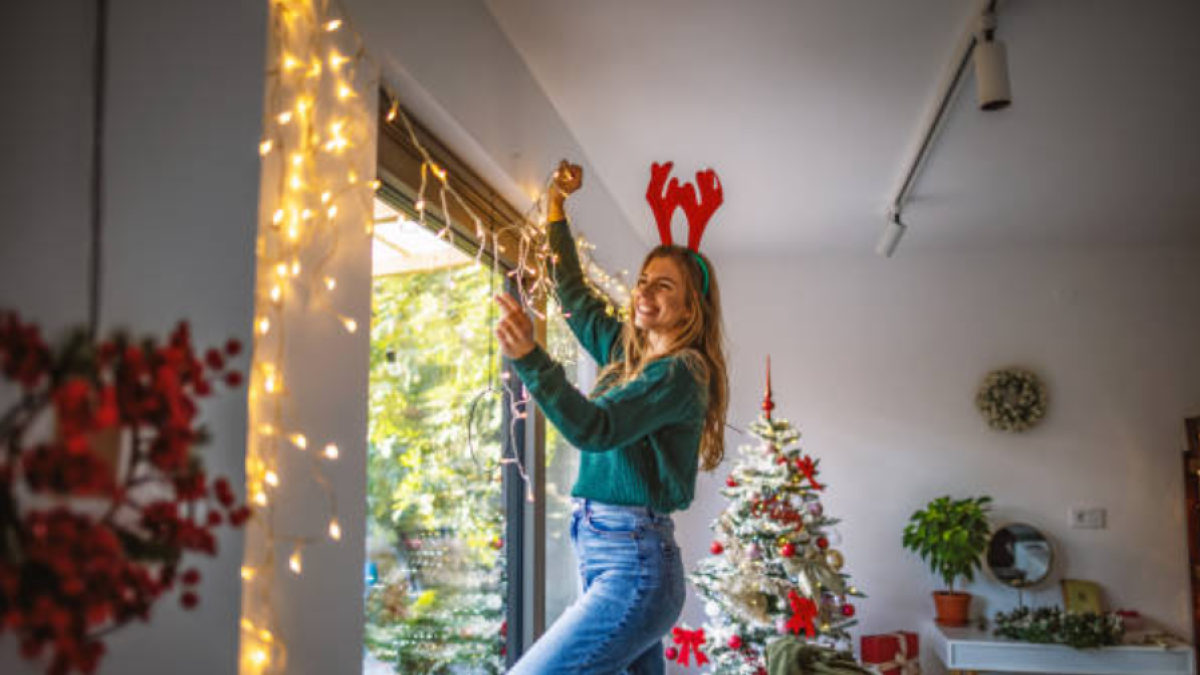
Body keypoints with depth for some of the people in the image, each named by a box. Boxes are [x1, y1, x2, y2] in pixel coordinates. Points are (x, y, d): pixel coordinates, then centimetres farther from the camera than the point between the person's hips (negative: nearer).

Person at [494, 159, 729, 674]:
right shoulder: (625, 352, 14)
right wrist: (556, 208, 21)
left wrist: (529, 358, -37)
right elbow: (575, 296, 27)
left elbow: (595, 428, -25)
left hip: (634, 567, -9)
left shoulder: (682, 371, -11)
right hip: (602, 556, 9)